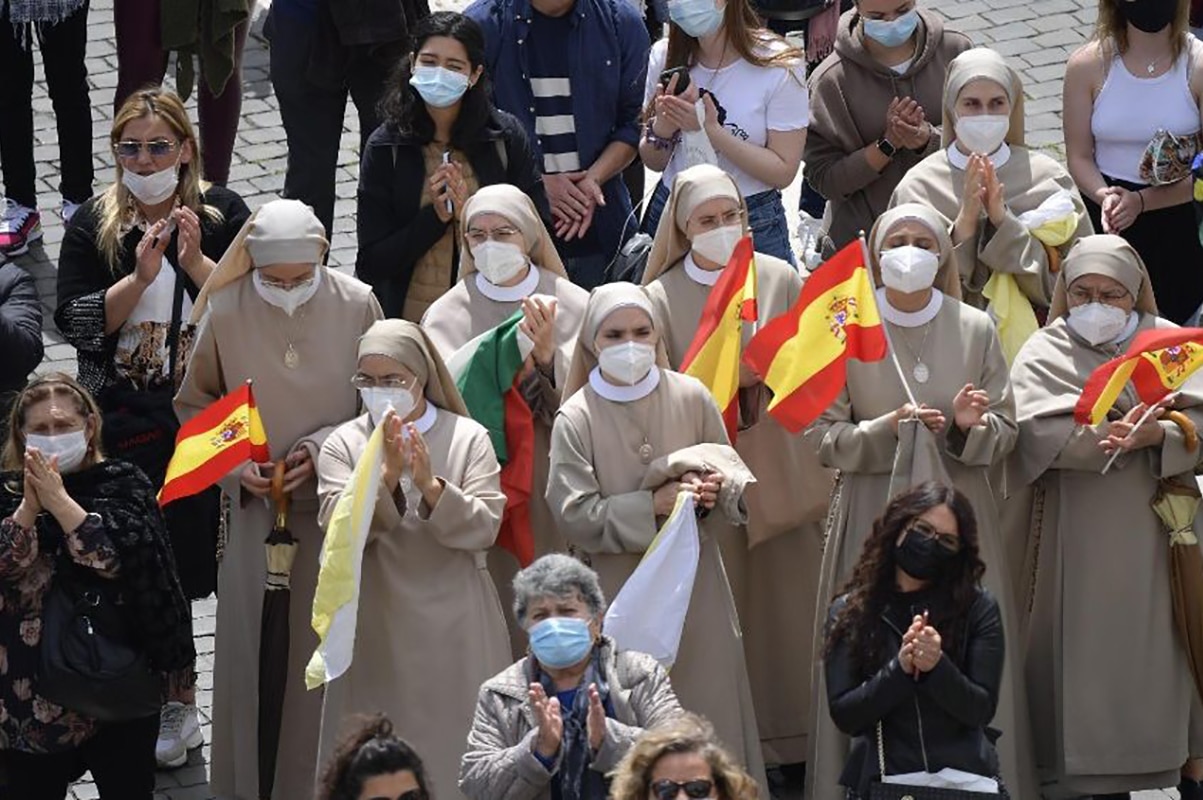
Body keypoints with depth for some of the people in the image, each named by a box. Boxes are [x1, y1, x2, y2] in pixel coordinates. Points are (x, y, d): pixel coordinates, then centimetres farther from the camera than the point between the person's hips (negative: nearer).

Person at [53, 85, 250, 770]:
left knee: (224, 554, 1)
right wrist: (139, 277, -18)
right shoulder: (93, 226, 3)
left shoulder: (224, 214, 1)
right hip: (128, 425, 1)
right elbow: (78, 322, -5)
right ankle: (173, 703, 16)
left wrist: (196, 264, -18)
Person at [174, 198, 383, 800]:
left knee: (322, 643, 2)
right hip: (253, 500, 0)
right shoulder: (225, 310, -10)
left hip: (332, 497, 0)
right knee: (242, 646, 1)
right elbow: (195, 404, 6)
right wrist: (235, 465, -7)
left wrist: (325, 447, -11)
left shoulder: (357, 305, -9)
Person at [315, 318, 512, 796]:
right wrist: (386, 476, -20)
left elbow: (484, 527, -7)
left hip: (453, 630, -1)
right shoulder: (344, 445, 5)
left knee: (455, 748, 1)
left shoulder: (469, 438, 2)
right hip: (378, 632, 1)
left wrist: (431, 486, -20)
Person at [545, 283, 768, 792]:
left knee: (708, 704, 5)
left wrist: (715, 485, -16)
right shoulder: (576, 419, -7)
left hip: (695, 586, 2)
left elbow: (729, 471, 8)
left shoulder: (692, 397, -2)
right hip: (620, 592, -2)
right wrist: (652, 506, -16)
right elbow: (574, 515, -9)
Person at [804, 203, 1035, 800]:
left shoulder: (976, 330, 3)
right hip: (873, 514, -1)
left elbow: (1005, 433, 5)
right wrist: (888, 428, -16)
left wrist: (969, 426, -16)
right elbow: (823, 436, -1)